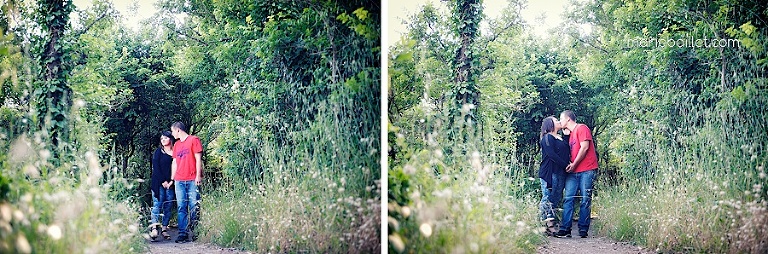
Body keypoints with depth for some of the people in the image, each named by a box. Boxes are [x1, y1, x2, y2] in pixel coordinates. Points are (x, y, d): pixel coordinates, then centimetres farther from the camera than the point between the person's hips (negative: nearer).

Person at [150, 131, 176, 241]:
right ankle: (154, 228, -21)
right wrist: (163, 181, -9)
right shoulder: (158, 152, 7)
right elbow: (156, 167, 0)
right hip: (159, 183, -2)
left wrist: (172, 181, -6)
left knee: (168, 207, 0)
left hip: (171, 184, 2)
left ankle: (164, 229, 2)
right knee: (157, 205, -12)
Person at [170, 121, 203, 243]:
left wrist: (198, 175, -10)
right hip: (179, 181, 6)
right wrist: (172, 179, 14)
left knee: (194, 207, -5)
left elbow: (198, 159, -3)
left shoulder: (194, 140, 2)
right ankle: (183, 233, -2)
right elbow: (174, 162, 21)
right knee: (181, 208, 0)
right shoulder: (176, 145, 20)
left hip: (192, 180, -5)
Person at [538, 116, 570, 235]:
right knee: (548, 198, -9)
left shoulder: (561, 138, 23)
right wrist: (566, 165, -16)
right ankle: (549, 226, -10)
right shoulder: (547, 138, -2)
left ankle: (551, 226, 3)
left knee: (556, 199, 4)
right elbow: (551, 155, -13)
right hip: (550, 172, -8)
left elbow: (567, 153, 13)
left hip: (560, 172, 8)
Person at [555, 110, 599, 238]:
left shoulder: (582, 128, -3)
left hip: (586, 171, -8)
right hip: (573, 172, 8)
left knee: (585, 200, -4)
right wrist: (569, 165, 4)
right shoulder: (570, 134, 23)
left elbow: (584, 147, -12)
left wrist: (574, 164, -10)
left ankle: (583, 230, -1)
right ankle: (565, 229, -6)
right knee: (568, 199, -4)